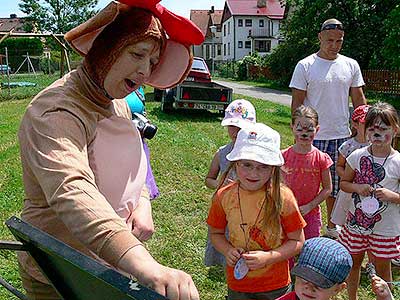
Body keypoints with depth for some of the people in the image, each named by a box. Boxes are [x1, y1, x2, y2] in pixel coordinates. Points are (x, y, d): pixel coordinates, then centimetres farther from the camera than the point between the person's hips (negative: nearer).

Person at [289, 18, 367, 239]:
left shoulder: (351, 65, 7)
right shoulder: (305, 66, -4)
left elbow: (359, 100, 11)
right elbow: (297, 103, -4)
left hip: (343, 137, 4)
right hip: (313, 137, -4)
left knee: (337, 185, 15)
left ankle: (332, 226, 32)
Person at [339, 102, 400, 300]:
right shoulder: (357, 156, -6)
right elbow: (343, 183, 4)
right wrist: (357, 187, -15)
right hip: (356, 222, 3)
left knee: (383, 269, 14)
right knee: (353, 263, 19)